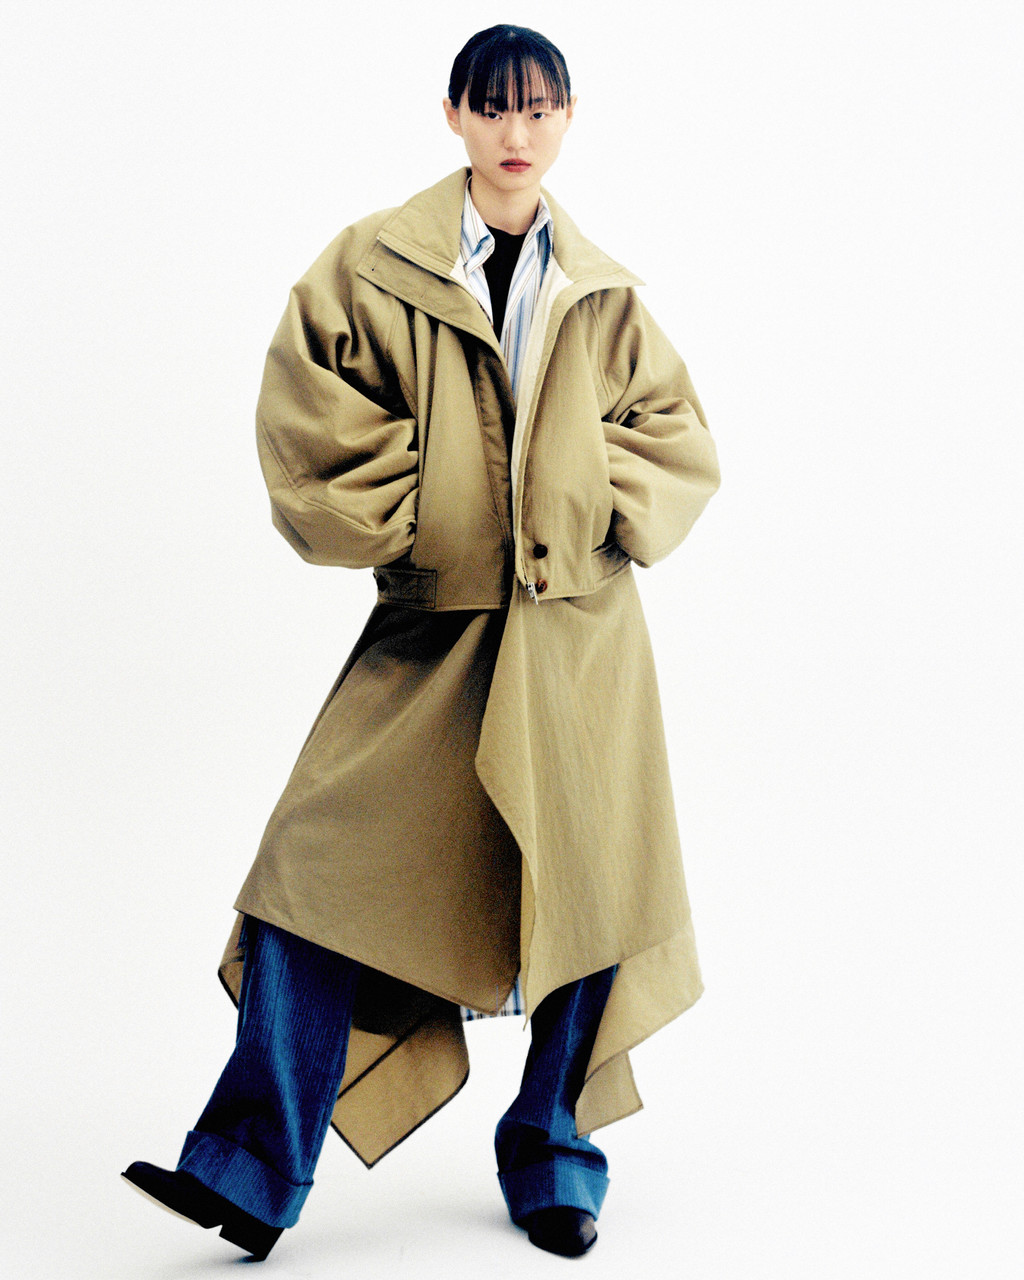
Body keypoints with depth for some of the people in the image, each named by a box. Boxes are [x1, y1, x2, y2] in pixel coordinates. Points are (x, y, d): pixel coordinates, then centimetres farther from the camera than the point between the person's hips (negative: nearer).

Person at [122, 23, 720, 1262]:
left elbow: (678, 439, 13)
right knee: (326, 871, -10)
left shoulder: (603, 296, 8)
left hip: (580, 633, 2)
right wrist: (399, 520, -6)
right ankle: (254, 1172, -4)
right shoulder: (373, 265, 1)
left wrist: (607, 511, -3)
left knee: (585, 886, 5)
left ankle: (552, 1158, 22)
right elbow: (310, 417, 0)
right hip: (429, 625, -2)